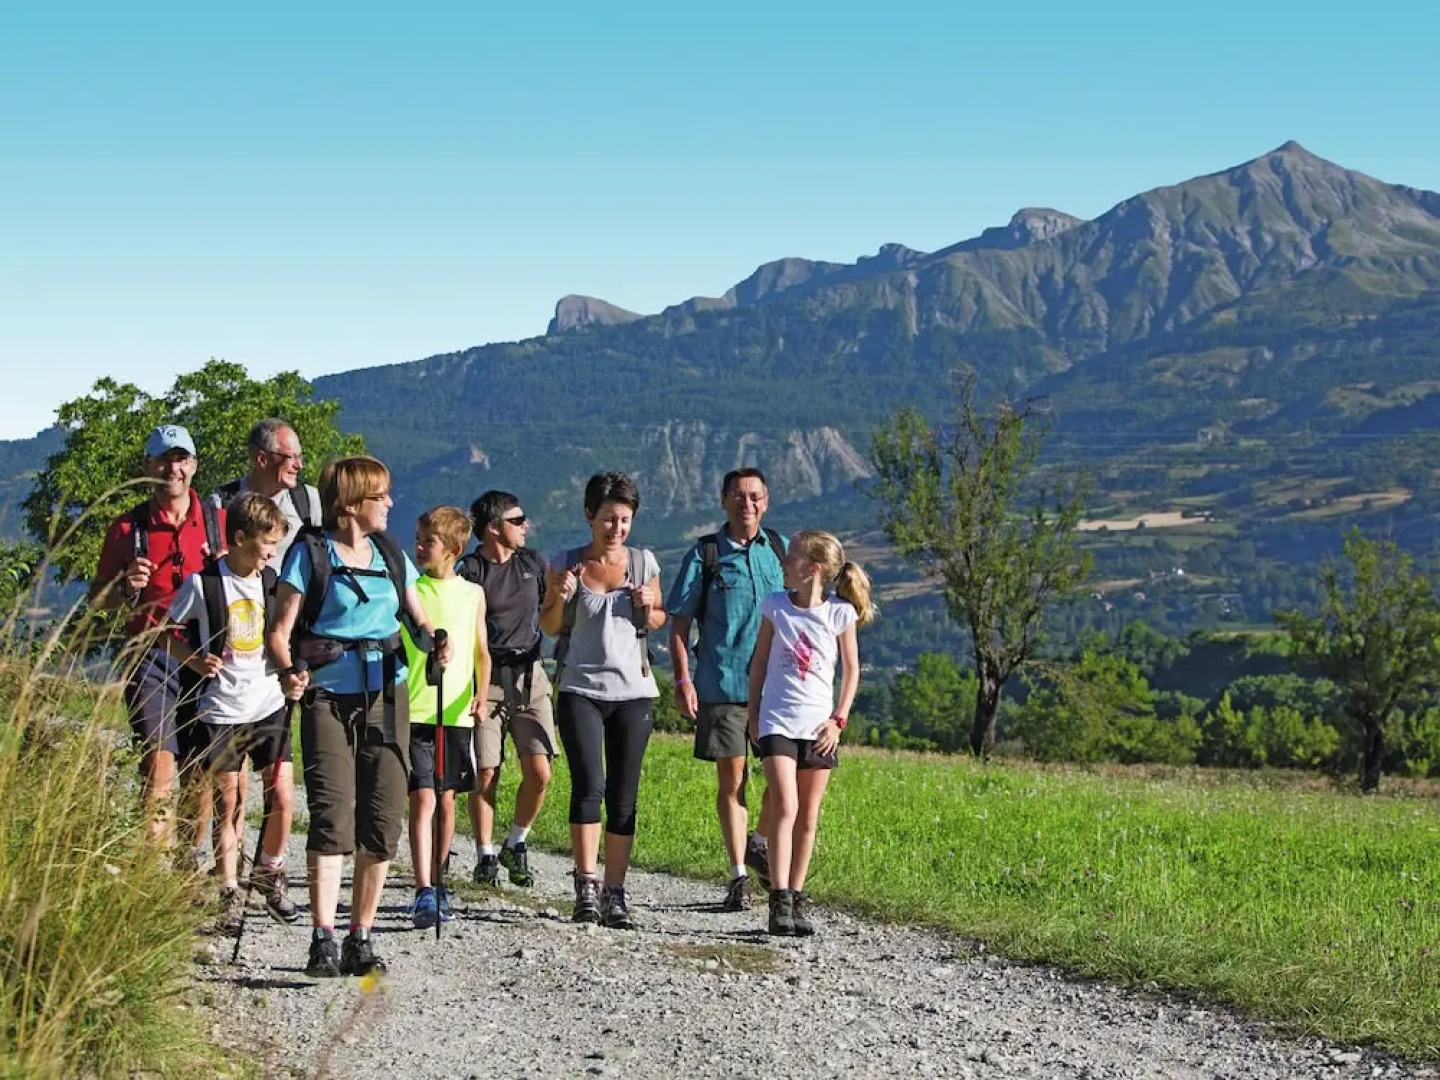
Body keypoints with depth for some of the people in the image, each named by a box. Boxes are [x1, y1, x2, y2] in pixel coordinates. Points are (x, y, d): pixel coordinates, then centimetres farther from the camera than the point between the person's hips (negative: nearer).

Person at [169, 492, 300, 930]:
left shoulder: (273, 582, 4)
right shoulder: (203, 584, -8)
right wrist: (195, 660, -15)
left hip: (270, 705, 3)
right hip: (222, 709, -3)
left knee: (282, 796, -1)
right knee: (228, 803, 3)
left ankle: (270, 871, 22)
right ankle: (229, 894, 13)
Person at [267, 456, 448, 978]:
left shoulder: (391, 555, 13)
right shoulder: (311, 553, -2)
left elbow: (417, 619, 16)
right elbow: (280, 629, -6)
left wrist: (436, 642, -7)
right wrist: (288, 672, -26)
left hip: (386, 695, 5)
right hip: (328, 696, -5)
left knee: (383, 819, 2)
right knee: (332, 817, -14)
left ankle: (361, 939, 12)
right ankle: (323, 939, -16)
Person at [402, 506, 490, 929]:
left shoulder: (472, 593, 8)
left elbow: (481, 653, 14)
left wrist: (480, 694, 0)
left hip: (457, 714, 3)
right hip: (414, 711, -2)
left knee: (446, 800, 10)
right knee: (422, 799, -12)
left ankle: (436, 882, 25)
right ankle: (424, 894, -18)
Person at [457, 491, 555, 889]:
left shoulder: (533, 562, 11)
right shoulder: (469, 571, -5)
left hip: (529, 677, 4)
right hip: (485, 679, -4)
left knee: (539, 771, -6)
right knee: (486, 774, -2)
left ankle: (516, 845, 15)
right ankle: (485, 857, 13)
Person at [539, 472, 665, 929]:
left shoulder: (643, 562, 6)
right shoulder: (566, 564, 1)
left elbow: (658, 623, 16)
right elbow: (549, 626, 10)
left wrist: (648, 607, -6)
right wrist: (561, 597, -10)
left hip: (633, 691, 2)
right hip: (580, 690, -2)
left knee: (623, 797, 1)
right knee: (589, 786, -15)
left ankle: (615, 894, 7)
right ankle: (586, 886, -6)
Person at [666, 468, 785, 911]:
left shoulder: (781, 549, 9)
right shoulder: (704, 554, 1)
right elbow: (679, 623, 1)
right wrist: (683, 679, -8)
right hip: (721, 685, -2)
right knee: (731, 779, 1)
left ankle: (758, 842, 26)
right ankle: (738, 877, 9)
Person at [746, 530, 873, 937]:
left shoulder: (840, 613, -2)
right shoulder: (775, 605, 1)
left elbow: (851, 669, 7)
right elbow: (759, 661, 9)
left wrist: (839, 718, 0)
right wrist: (752, 715, 7)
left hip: (819, 726, 1)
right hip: (777, 721, -1)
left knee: (808, 817, 6)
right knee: (785, 807, -14)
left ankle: (796, 899, 14)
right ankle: (779, 902, -17)